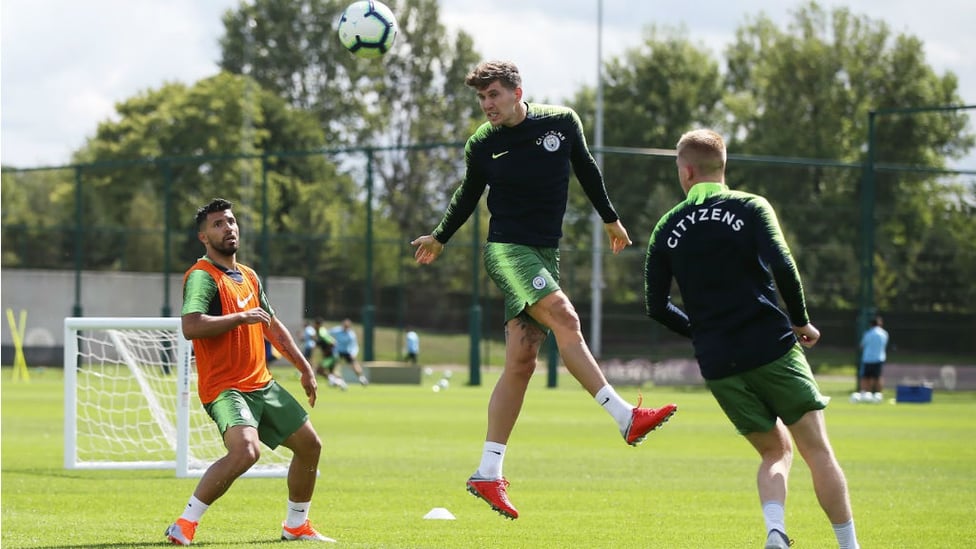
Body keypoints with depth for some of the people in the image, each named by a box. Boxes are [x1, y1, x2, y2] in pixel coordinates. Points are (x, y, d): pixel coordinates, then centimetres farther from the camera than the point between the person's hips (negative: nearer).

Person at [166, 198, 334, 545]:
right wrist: (242, 317, -23)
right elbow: (190, 326, -28)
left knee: (310, 444, 13)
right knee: (246, 451, -31)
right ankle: (184, 525, -21)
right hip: (224, 387, -9)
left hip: (262, 384, 9)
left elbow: (273, 327, 27)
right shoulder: (202, 276, -12)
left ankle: (296, 526, 31)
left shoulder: (248, 277, 15)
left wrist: (304, 367, 27)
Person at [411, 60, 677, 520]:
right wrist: (440, 238, 25)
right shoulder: (482, 145, -1)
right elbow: (469, 194, 18)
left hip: (545, 255, 3)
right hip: (506, 249, -3)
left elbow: (586, 170, 18)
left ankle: (488, 474, 1)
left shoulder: (562, 123, 1)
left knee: (521, 362, -2)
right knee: (564, 317, -27)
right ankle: (626, 417, -28)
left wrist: (610, 219, 28)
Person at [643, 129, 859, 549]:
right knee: (817, 450, 2)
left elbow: (656, 306, 9)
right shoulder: (750, 208, -1)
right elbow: (782, 266, -15)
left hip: (718, 366, 4)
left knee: (776, 452, 15)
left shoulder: (667, 229, 9)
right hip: (771, 349, -3)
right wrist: (801, 322, -1)